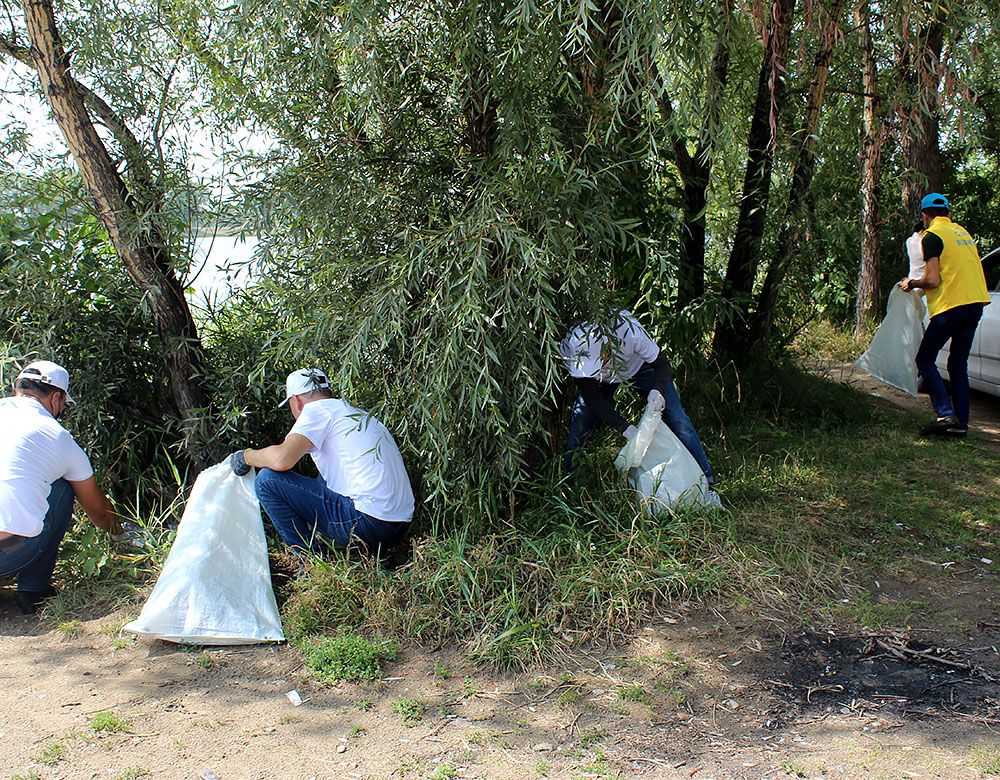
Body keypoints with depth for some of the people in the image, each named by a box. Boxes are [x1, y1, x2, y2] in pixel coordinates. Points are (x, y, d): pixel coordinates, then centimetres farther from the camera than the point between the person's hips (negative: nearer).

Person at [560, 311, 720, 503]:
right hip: (604, 380, 1)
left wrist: (657, 391, -47)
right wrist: (625, 428, -37)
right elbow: (592, 398, -27)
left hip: (640, 366, -1)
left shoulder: (629, 331, -43)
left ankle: (706, 484, -1)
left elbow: (662, 363, -26)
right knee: (577, 431, -12)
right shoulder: (569, 350, -36)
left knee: (678, 423, -12)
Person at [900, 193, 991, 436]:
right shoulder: (962, 232, 18)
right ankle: (961, 423, 11)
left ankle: (945, 414, -11)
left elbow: (932, 280, -14)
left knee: (925, 359, 2)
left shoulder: (932, 236, -7)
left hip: (950, 306, -7)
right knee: (958, 363, 13)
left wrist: (911, 283, 5)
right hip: (976, 303, 8)